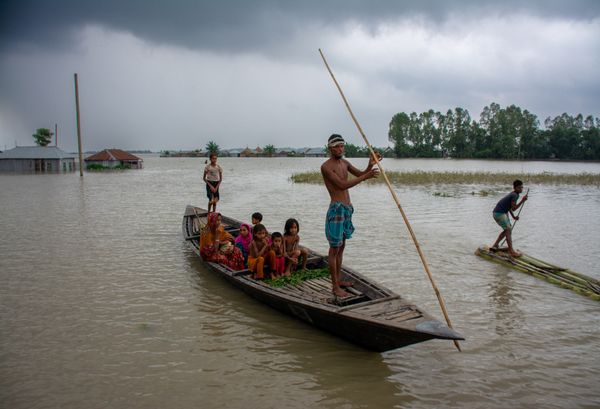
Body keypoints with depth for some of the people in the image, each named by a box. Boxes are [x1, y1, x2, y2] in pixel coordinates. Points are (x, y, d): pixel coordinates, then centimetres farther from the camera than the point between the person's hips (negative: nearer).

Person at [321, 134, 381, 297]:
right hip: (336, 209, -9)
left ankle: (338, 280, 27)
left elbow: (360, 174, 9)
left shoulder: (344, 163, 13)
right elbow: (342, 185, -22)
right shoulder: (326, 166, -14)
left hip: (347, 208, 9)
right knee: (334, 248, -3)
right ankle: (335, 287, 2)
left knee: (341, 246, 16)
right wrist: (365, 177, -26)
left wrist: (370, 166, -11)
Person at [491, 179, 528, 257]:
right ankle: (511, 251, -12)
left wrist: (513, 216, 15)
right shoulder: (514, 195, -19)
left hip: (503, 213, 11)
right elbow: (513, 208, -22)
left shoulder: (513, 194, 12)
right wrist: (522, 201, -25)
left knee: (507, 230, 18)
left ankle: (495, 245, 24)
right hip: (499, 213, -11)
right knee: (508, 230, -12)